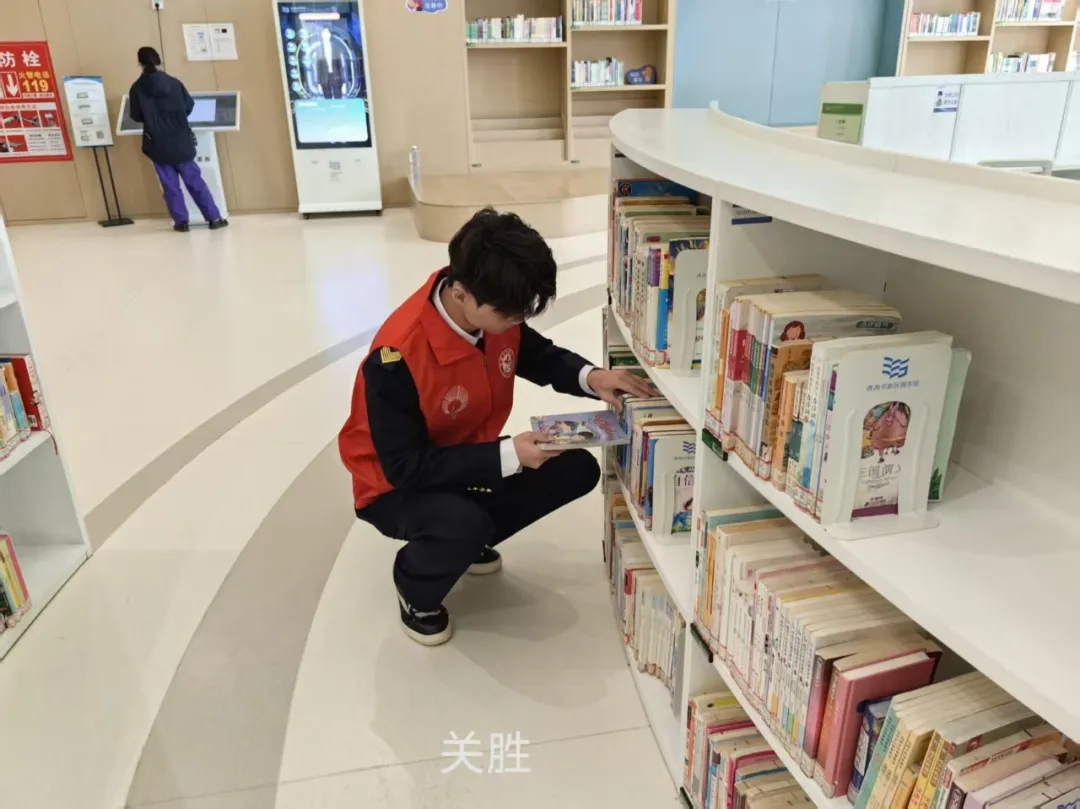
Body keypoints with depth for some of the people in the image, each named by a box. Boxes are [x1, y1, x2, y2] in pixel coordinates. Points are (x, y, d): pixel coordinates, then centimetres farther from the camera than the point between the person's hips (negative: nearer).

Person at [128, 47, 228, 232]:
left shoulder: (137, 88, -5)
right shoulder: (174, 83, -6)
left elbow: (135, 116, 2)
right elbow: (189, 106, 4)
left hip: (157, 144, 0)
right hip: (180, 141, 0)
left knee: (170, 184, 8)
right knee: (194, 180, 6)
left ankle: (181, 221, 8)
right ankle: (214, 218, 5)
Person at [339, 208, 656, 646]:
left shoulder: (496, 313, -15)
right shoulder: (397, 357, -35)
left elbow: (540, 356, 4)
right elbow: (407, 466, -30)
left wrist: (590, 377, -18)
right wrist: (508, 456, -35)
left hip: (468, 461, 7)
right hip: (397, 486, -6)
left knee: (577, 469, -5)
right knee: (463, 525, -37)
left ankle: (468, 535, 14)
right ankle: (415, 588, 0)